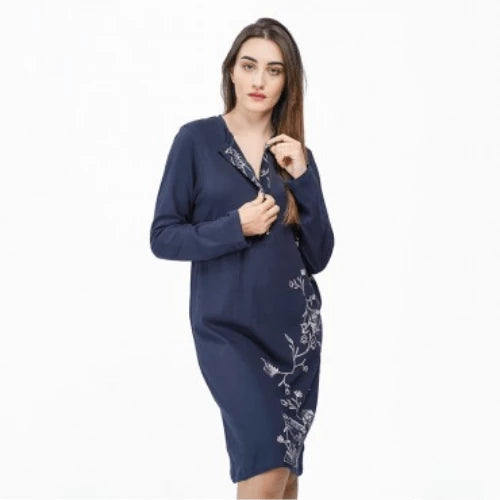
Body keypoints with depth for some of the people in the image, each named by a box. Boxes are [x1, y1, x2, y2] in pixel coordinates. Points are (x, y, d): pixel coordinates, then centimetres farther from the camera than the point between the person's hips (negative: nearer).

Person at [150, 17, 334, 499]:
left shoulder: (295, 153, 6)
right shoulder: (196, 139, -3)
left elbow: (318, 257, 3)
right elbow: (163, 237, -4)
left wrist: (303, 179, -8)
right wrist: (235, 227, -16)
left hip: (295, 325, 4)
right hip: (226, 327, -4)